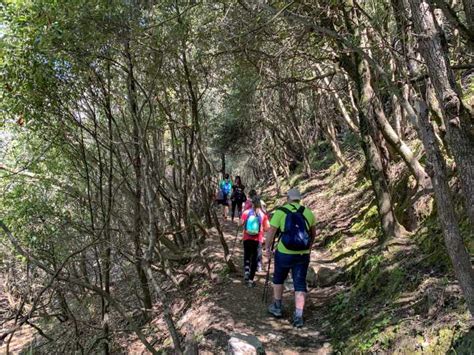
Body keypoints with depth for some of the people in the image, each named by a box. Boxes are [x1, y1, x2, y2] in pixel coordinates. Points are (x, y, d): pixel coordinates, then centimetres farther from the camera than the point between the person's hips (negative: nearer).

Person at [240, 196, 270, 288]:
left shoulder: (246, 212, -5)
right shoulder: (263, 214, -5)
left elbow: (241, 223, -5)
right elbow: (267, 228, -6)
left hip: (247, 238, 1)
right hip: (258, 239, -1)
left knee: (247, 256, 21)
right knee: (254, 259, 9)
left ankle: (246, 271, -3)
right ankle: (251, 280, 9)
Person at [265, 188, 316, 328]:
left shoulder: (280, 212, -7)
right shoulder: (308, 212, 3)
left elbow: (271, 233, -7)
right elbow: (313, 233, 15)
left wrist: (267, 248, 7)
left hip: (284, 253, -2)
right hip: (303, 255, 2)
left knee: (278, 279, 21)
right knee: (300, 284, 8)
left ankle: (277, 307, 34)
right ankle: (298, 316, 3)